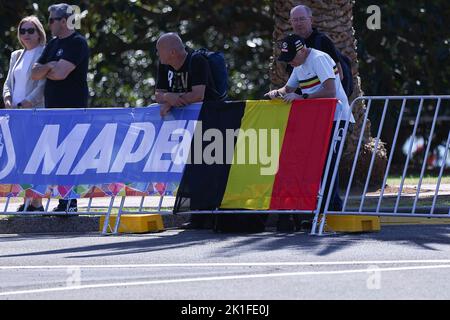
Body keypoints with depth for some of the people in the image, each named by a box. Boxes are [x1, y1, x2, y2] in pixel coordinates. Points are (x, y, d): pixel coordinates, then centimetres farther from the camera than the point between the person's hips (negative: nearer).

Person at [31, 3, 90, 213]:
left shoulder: (77, 43, -7)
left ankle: (69, 203, -13)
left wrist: (46, 72, 2)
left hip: (72, 109, -9)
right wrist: (49, 67, -6)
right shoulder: (53, 44, 19)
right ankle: (64, 201, 6)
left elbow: (61, 73, -19)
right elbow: (35, 74, 14)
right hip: (53, 109, 9)